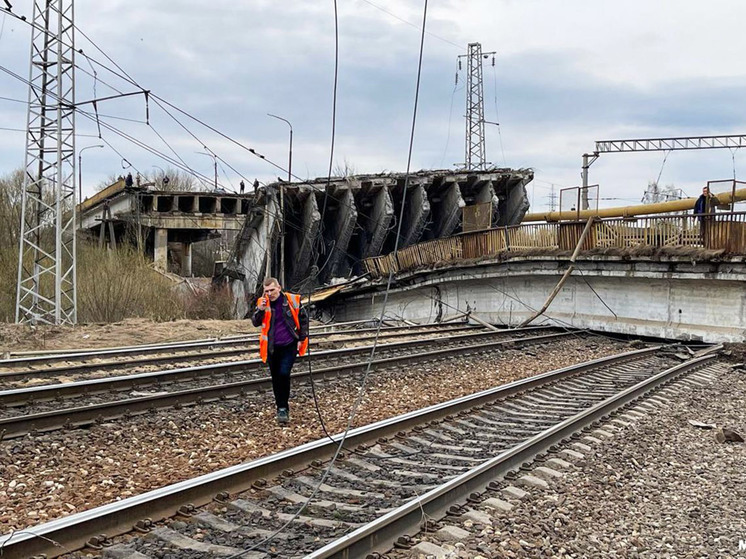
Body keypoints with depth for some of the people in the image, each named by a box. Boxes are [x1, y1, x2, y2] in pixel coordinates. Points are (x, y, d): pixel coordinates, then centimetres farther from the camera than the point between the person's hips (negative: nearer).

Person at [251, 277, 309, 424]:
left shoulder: (293, 300, -7)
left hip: (289, 346, -3)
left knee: (284, 374, -16)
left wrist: (302, 339, 1)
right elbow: (255, 323, -6)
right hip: (272, 347, 3)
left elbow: (303, 319, 4)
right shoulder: (262, 303, -1)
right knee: (276, 378, 11)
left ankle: (283, 408, -6)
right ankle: (281, 408, 25)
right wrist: (260, 310, -24)